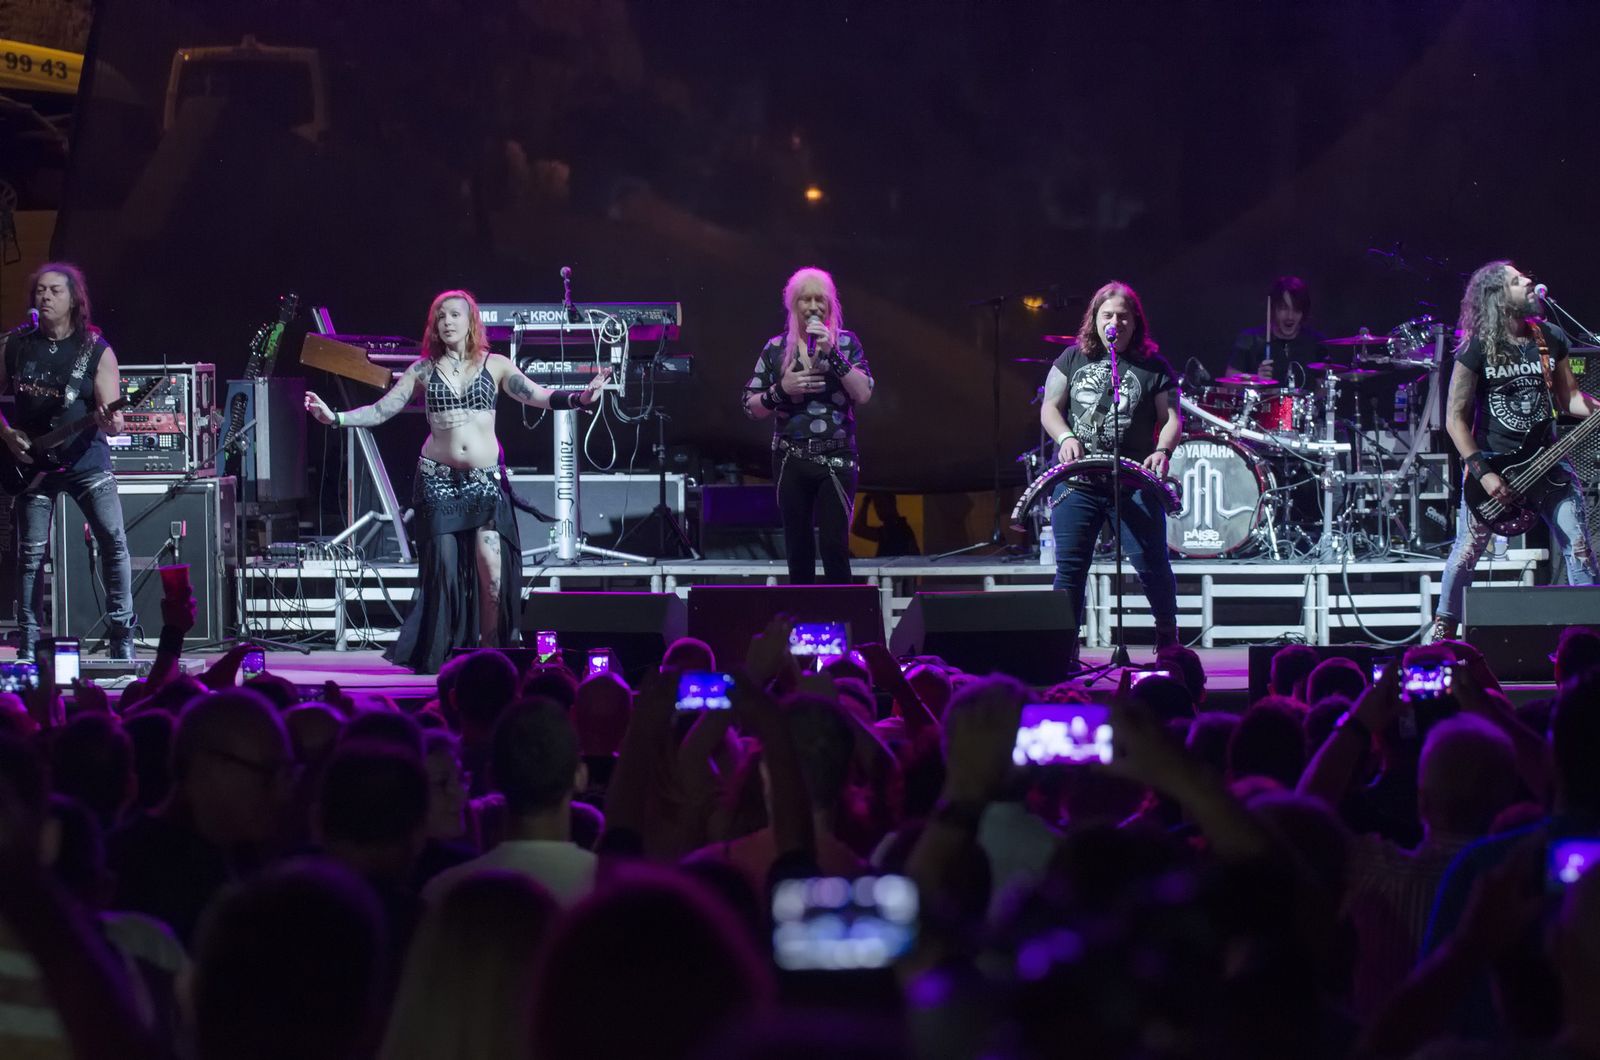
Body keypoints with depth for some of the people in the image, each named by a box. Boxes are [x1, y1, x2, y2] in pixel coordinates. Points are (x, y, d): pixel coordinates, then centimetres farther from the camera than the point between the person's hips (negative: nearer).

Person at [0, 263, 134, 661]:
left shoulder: (96, 351, -2)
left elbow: (110, 414, -5)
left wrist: (112, 421, -28)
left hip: (86, 460, -2)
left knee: (114, 541, -13)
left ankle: (121, 637, -6)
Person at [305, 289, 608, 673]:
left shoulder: (495, 365, 6)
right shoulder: (424, 370, 7)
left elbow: (538, 395, -5)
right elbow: (379, 411, 5)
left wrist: (579, 397, -23)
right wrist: (334, 417, -9)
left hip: (485, 479, 0)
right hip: (438, 479, 0)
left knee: (492, 563, -12)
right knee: (443, 566, -2)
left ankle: (491, 654, -3)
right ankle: (437, 659, 6)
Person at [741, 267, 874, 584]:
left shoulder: (845, 342, 4)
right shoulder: (776, 348, 5)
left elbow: (863, 395, -8)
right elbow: (751, 407, 6)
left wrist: (831, 353, -16)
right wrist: (781, 390, -12)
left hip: (836, 460, -1)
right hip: (791, 461, 2)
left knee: (835, 546, -10)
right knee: (798, 549, 4)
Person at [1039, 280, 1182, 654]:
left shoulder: (1153, 367, 6)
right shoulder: (1073, 359, 11)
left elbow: (1171, 418, 3)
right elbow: (1050, 408, 10)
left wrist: (1162, 451, -16)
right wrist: (1066, 437, -10)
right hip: (1077, 480, 2)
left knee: (1151, 564, -3)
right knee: (1069, 568, 0)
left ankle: (1168, 637, 16)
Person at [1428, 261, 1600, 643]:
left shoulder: (1552, 339, 4)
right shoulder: (1478, 350, -9)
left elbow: (1568, 397, 12)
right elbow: (1455, 417, -7)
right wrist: (1482, 473, -14)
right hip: (1491, 461, -3)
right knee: (1466, 552, 0)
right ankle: (1443, 628, 19)